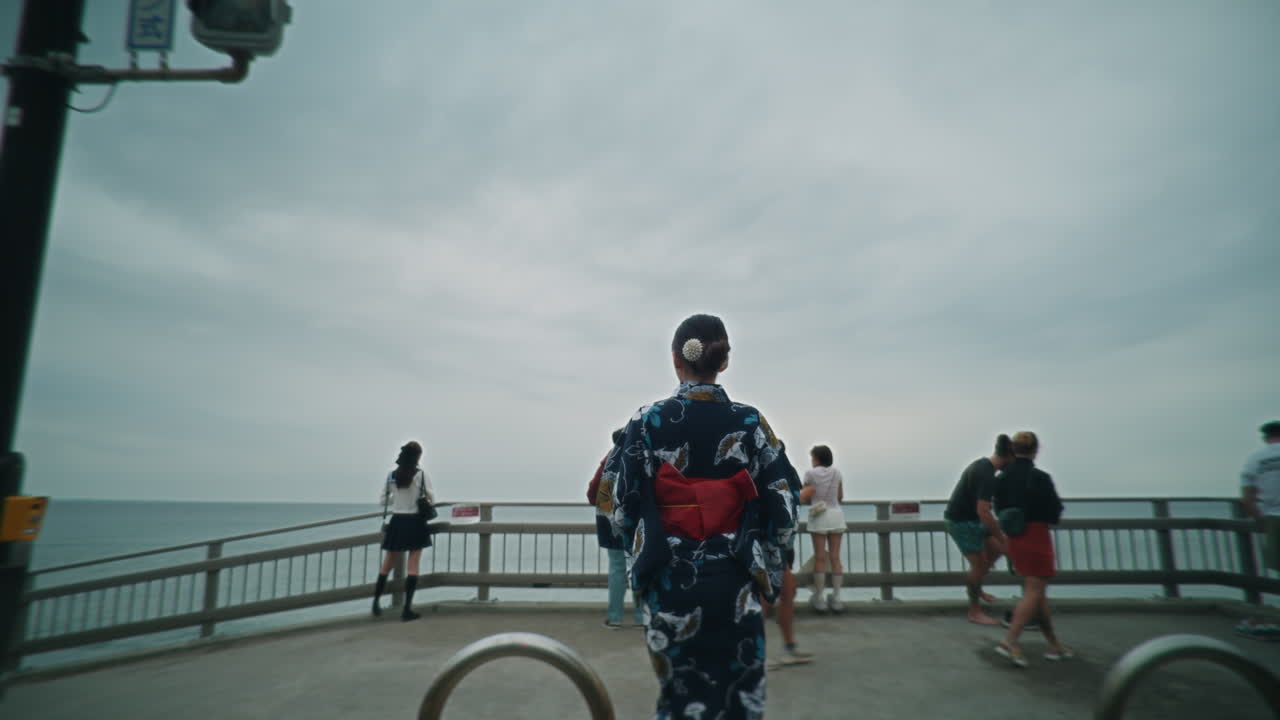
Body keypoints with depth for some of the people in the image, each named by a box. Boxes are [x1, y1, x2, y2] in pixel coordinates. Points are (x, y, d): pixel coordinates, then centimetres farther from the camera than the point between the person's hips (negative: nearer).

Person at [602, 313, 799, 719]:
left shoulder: (647, 422, -7)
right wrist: (767, 571, 10)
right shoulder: (751, 423, -4)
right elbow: (782, 508, -2)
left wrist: (640, 559, 9)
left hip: (669, 580, 0)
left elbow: (620, 506, -6)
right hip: (734, 582, 0)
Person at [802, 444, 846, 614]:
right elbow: (840, 497, 10)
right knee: (835, 557, 5)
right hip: (836, 515, 3)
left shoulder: (810, 473, -4)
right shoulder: (836, 473, 5)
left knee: (820, 558, 1)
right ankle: (836, 598, 7)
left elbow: (806, 498, -2)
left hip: (818, 517, -3)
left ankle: (819, 598, 5)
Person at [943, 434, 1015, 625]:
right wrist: (1002, 538, -23)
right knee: (979, 563, -2)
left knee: (996, 549, 17)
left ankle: (975, 587, 32)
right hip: (961, 522, -10)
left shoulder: (982, 464, 6)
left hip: (968, 518, 10)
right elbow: (983, 512, -29)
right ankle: (975, 611, 13)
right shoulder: (987, 475, -25)